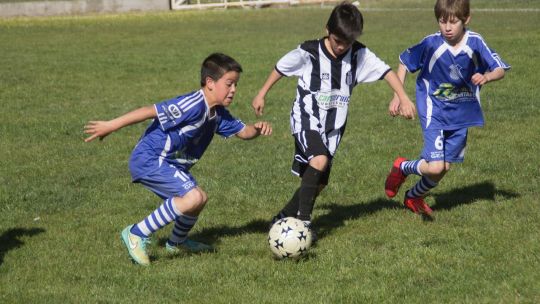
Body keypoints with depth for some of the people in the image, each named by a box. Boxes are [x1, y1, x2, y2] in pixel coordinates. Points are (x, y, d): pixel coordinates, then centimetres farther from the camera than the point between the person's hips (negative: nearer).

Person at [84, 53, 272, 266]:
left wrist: (257, 129, -10)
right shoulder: (193, 106, -24)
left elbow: (242, 131, 14)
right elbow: (150, 111, -25)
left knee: (198, 200, 18)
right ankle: (137, 235, -14)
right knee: (193, 198, -22)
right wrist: (111, 126, -25)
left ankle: (177, 241, 45)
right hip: (148, 160, -10)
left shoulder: (218, 114, 6)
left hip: (170, 163, 10)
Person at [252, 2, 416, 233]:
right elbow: (281, 68, 3)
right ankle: (303, 219, -24)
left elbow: (386, 72, -7)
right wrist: (262, 94, 10)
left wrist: (403, 98, -20)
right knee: (320, 160, -31)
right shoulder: (308, 52, -12)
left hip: (333, 125, 5)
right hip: (306, 118, -5)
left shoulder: (359, 55, -6)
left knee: (319, 183, 6)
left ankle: (283, 219, 24)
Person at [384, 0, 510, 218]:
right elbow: (405, 62, -2)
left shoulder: (475, 43, -13)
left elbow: (500, 69, -7)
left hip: (461, 114, 3)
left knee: (445, 166, 11)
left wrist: (487, 77, -29)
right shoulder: (431, 44, -17)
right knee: (435, 167, -15)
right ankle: (402, 167, 16)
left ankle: (414, 197, 38)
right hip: (434, 111, -3)